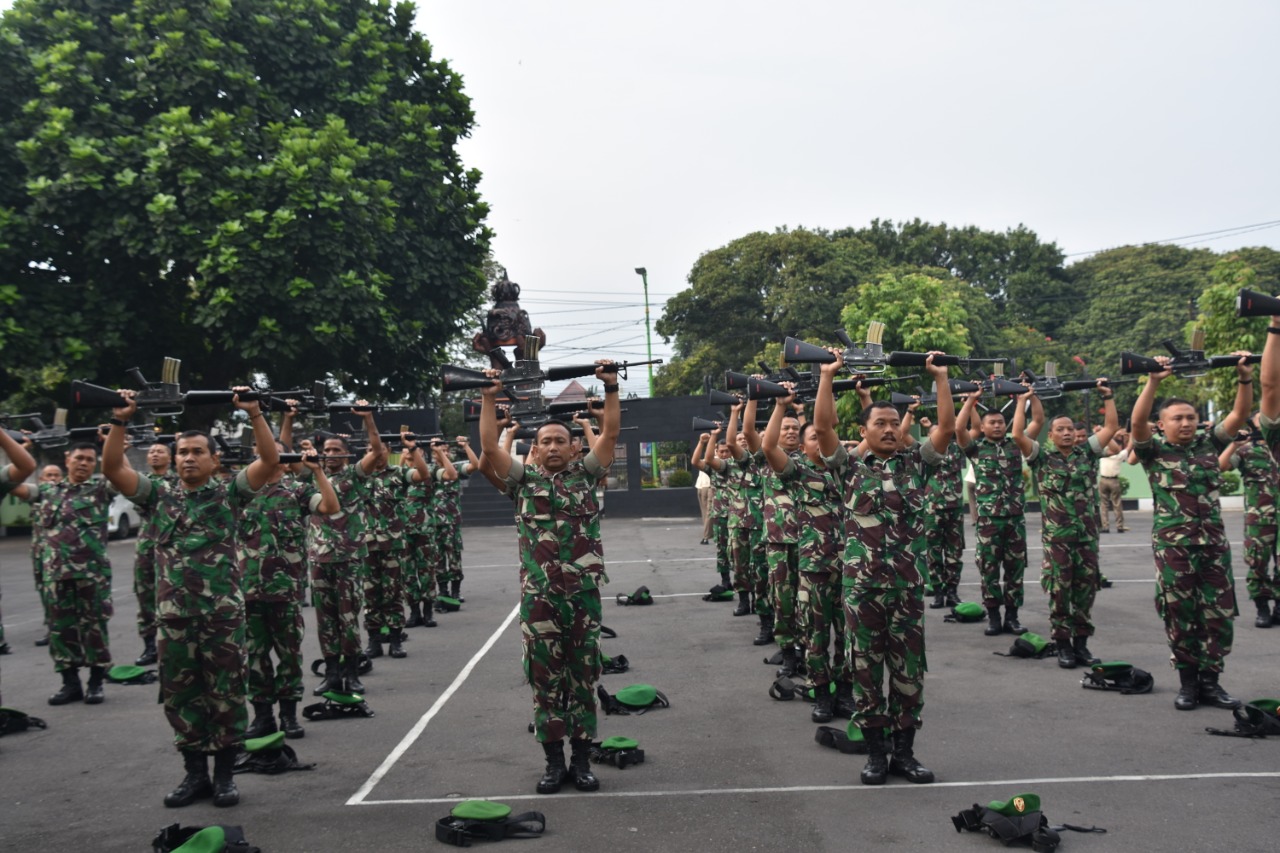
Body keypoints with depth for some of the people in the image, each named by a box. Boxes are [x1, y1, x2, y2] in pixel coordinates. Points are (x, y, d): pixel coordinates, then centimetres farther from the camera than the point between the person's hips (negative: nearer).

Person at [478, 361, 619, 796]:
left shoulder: (585, 474, 10)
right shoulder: (523, 480, 9)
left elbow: (610, 434, 2)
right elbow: (489, 447, 0)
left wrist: (611, 389, -5)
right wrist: (489, 399, -3)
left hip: (584, 593, 0)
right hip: (538, 596, 0)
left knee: (584, 677, 7)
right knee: (545, 679, 5)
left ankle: (582, 759, 15)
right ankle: (554, 760, 14)